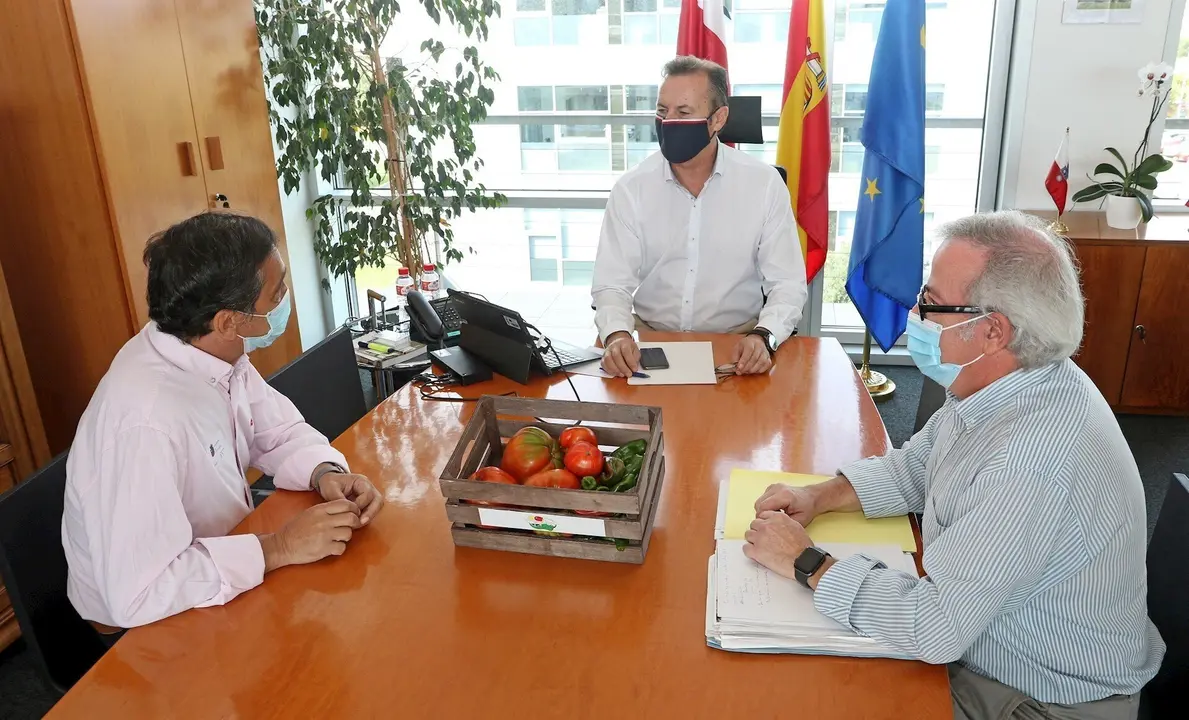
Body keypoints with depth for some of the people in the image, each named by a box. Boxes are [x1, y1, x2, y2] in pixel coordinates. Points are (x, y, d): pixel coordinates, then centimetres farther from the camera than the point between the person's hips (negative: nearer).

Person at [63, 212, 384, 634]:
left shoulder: (216, 354, -11)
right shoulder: (145, 421, -35)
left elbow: (280, 433, 2)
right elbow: (137, 595, -37)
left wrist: (326, 473, -18)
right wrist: (277, 549, -31)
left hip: (223, 563, 7)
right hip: (146, 623, -7)